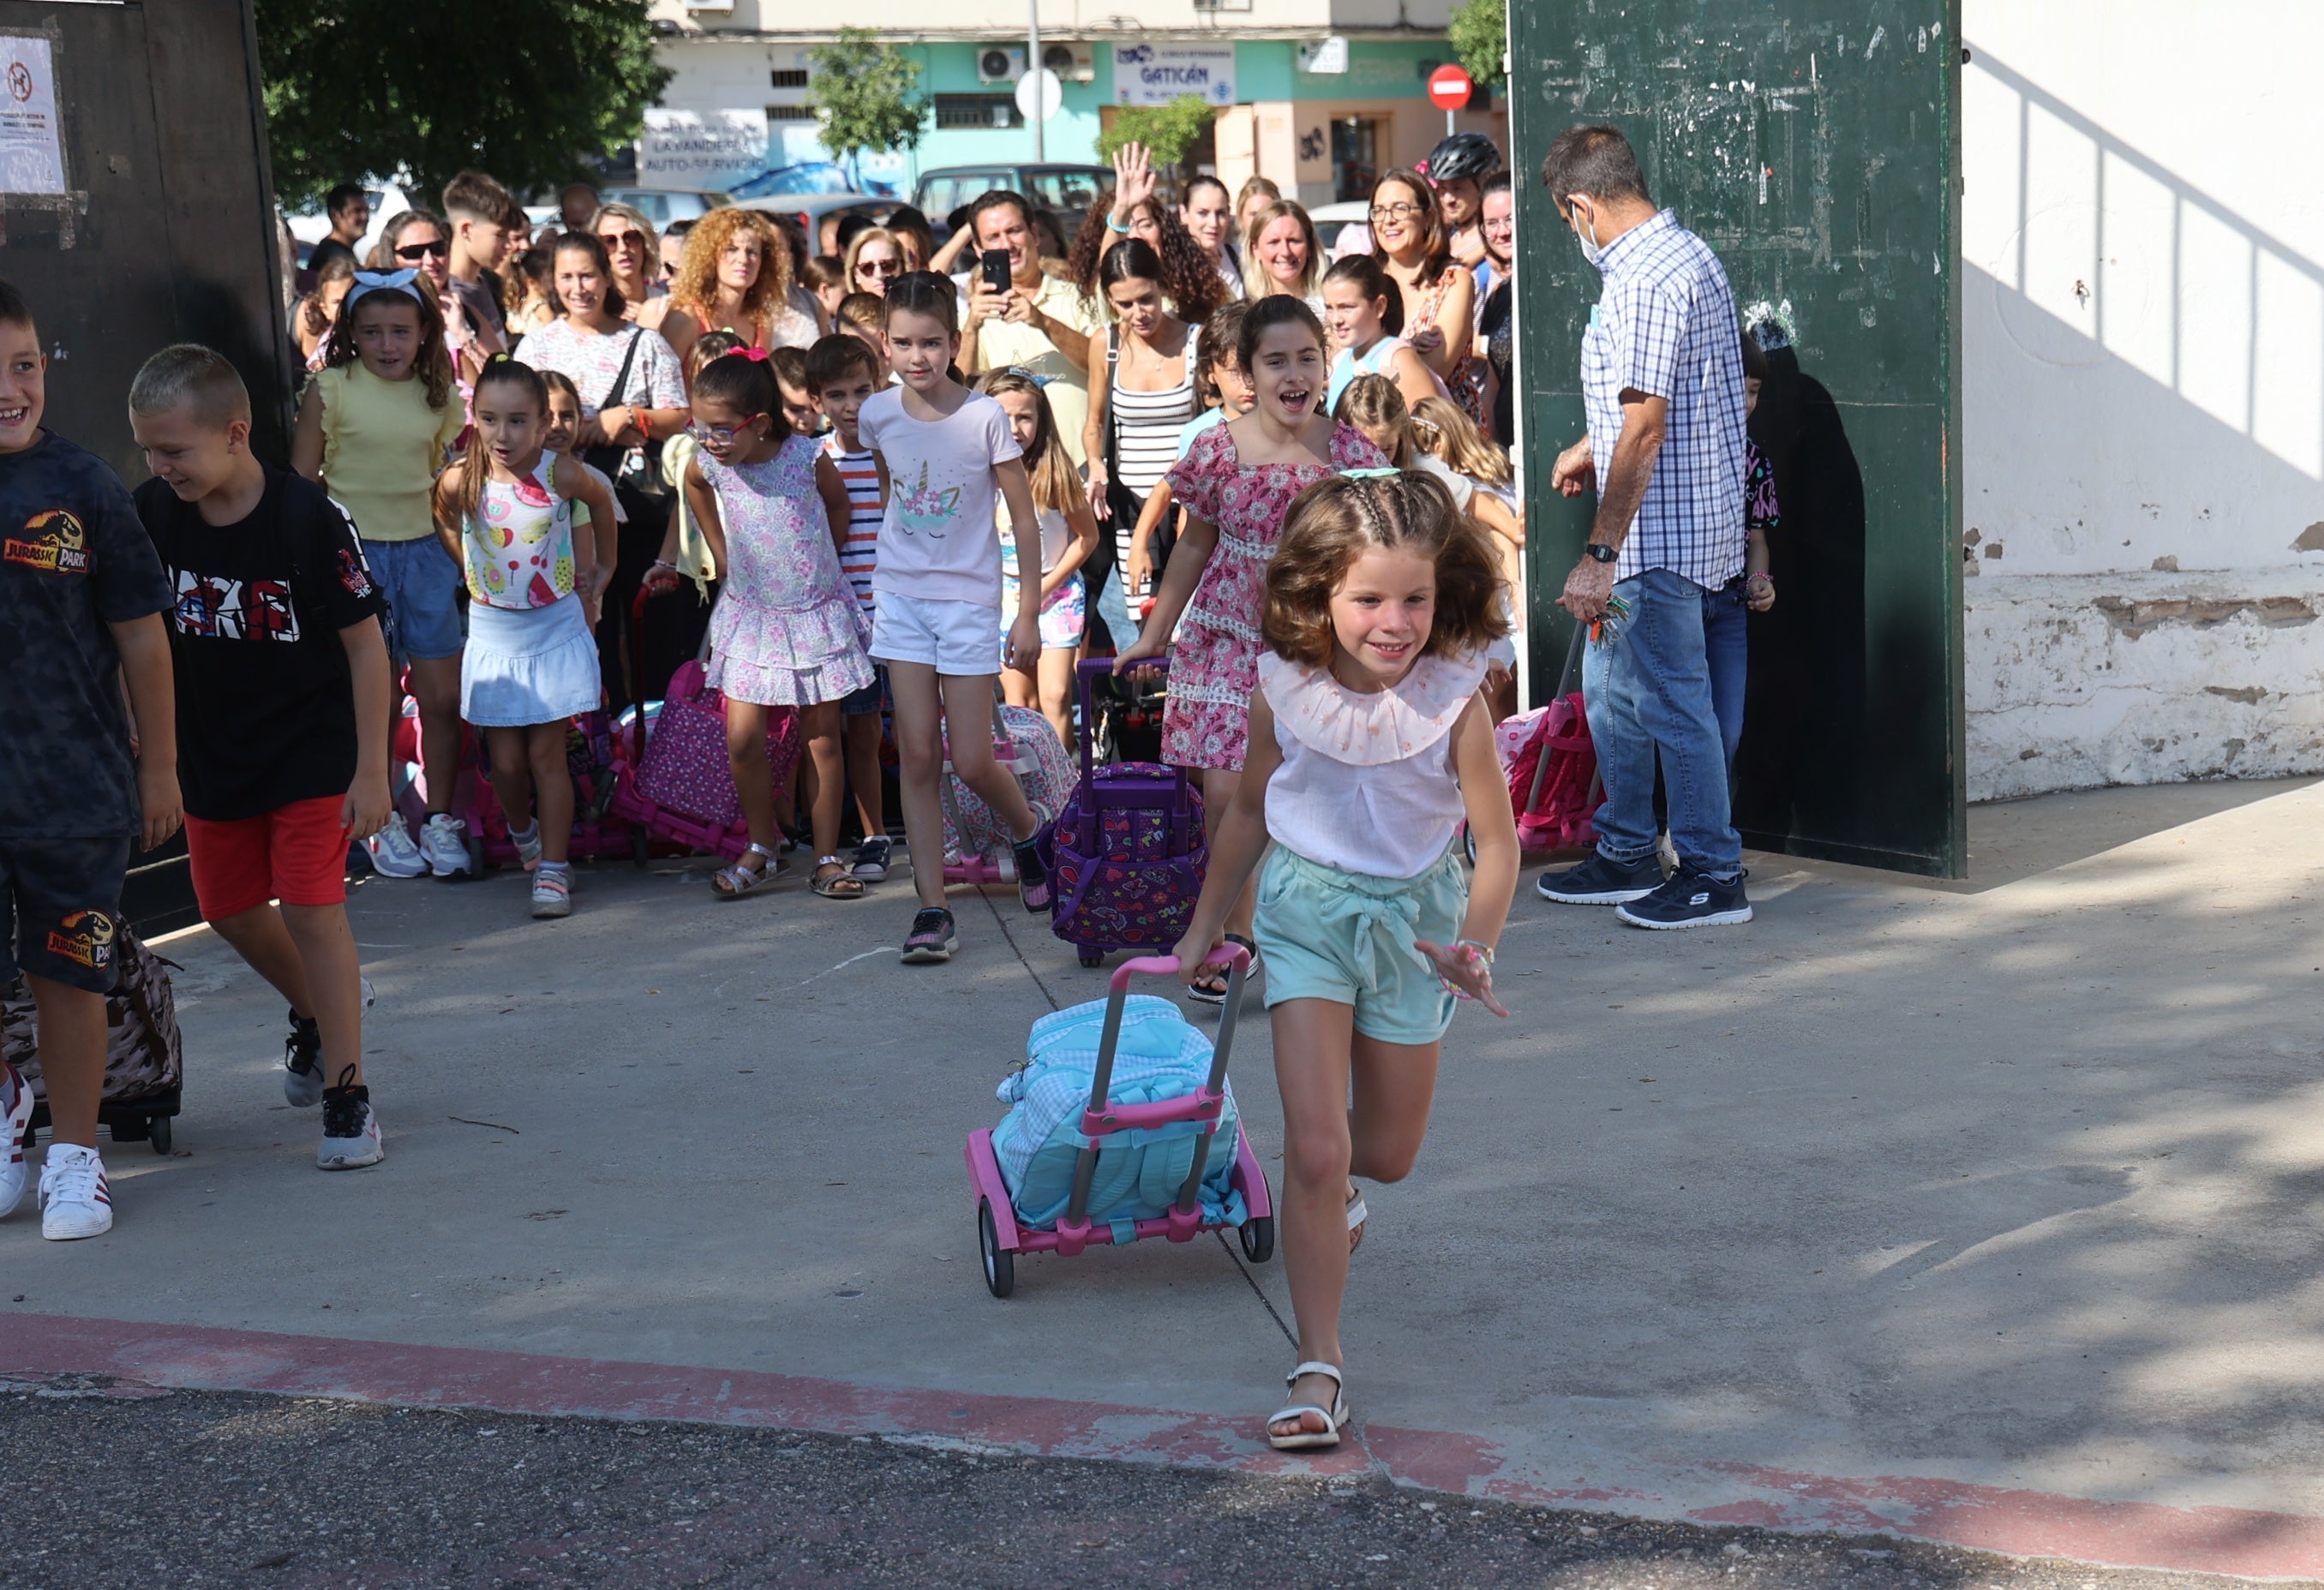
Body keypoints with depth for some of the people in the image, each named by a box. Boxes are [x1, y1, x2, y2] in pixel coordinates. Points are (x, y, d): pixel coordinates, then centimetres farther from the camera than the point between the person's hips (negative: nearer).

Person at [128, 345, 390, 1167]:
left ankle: (347, 1093, 1)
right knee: (231, 907, 15)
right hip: (209, 753, 5)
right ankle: (313, 1013, 44)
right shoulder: (152, 513, -8)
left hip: (312, 749, -5)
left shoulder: (309, 517, -21)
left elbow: (365, 643, -15)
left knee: (312, 908, -10)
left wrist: (371, 769, -15)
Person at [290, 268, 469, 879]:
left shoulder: (439, 397, 7)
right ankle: (381, 823, 17)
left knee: (443, 694, 2)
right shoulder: (330, 390, -4)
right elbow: (302, 479, -2)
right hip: (356, 549, -3)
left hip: (424, 549, 3)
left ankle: (439, 818, 17)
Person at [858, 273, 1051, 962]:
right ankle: (931, 909, 5)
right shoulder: (877, 414, -2)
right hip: (901, 596, 3)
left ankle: (1031, 834, 31)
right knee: (917, 755, 1)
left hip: (969, 597, -3)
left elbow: (1024, 518, -7)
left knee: (972, 762, -1)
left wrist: (1029, 615, -8)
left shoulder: (985, 417, -12)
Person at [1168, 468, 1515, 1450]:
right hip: (1307, 907, -1)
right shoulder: (1285, 689, -14)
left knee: (1390, 1153, 14)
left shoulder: (1452, 700, -19)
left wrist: (1476, 945, -32)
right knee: (1314, 1148, -11)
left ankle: (1334, 1186, 52)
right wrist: (1205, 927, 12)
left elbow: (1496, 844, -15)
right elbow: (1251, 808, 4)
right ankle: (1319, 1366, -2)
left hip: (1413, 917, 1)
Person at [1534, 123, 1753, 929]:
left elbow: (1645, 431, -25)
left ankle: (1714, 876, 9)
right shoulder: (1681, 253, 13)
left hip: (1660, 532, -11)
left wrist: (1599, 555, -25)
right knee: (1610, 687, 18)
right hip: (1669, 524, 11)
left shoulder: (1645, 280, -21)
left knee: (1672, 700, -2)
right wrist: (1592, 447, 38)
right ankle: (1627, 856, 28)